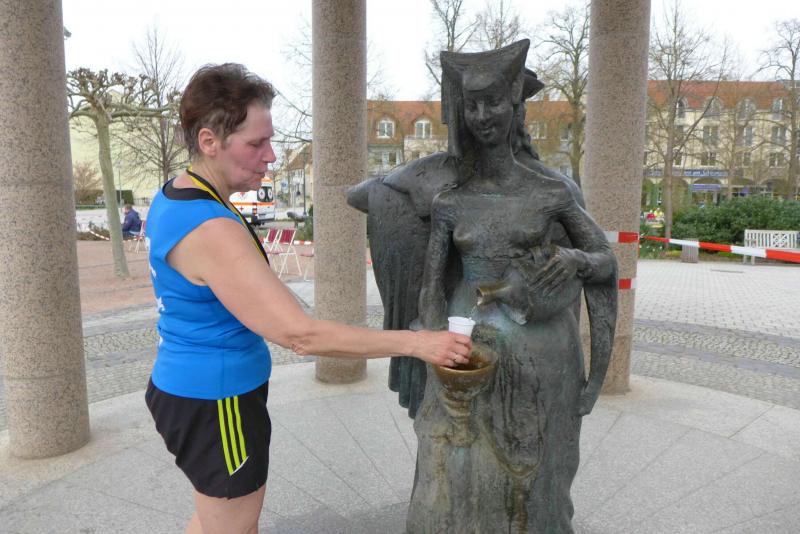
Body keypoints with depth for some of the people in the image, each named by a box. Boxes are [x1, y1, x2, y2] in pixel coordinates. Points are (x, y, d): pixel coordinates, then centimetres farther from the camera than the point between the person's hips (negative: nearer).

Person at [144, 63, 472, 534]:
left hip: (184, 386, 10)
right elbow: (301, 334, -33)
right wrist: (415, 342, -29)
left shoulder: (173, 197, 2)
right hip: (217, 403, -9)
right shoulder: (211, 230, -30)